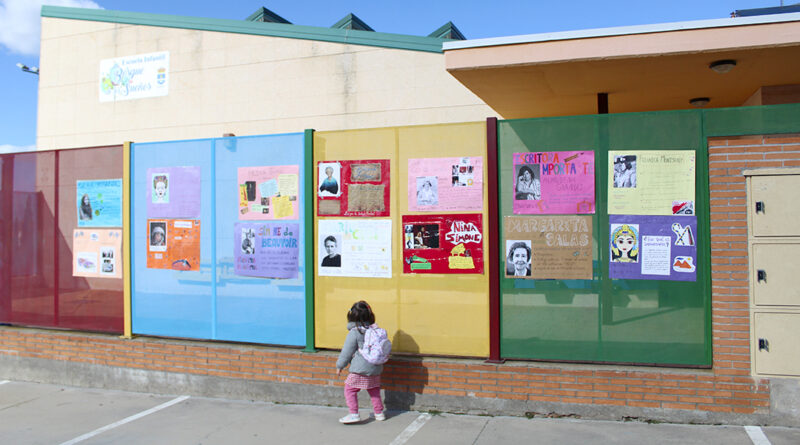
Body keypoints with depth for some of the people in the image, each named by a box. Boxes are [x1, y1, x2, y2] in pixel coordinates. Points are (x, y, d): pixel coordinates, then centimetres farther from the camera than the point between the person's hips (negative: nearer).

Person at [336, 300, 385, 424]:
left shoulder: (354, 333, -13)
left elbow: (347, 352, -7)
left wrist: (339, 366, 5)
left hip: (360, 369, -6)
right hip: (375, 368, 7)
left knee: (350, 389, 4)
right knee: (374, 390, 20)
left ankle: (354, 414, -2)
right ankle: (379, 413, 26)